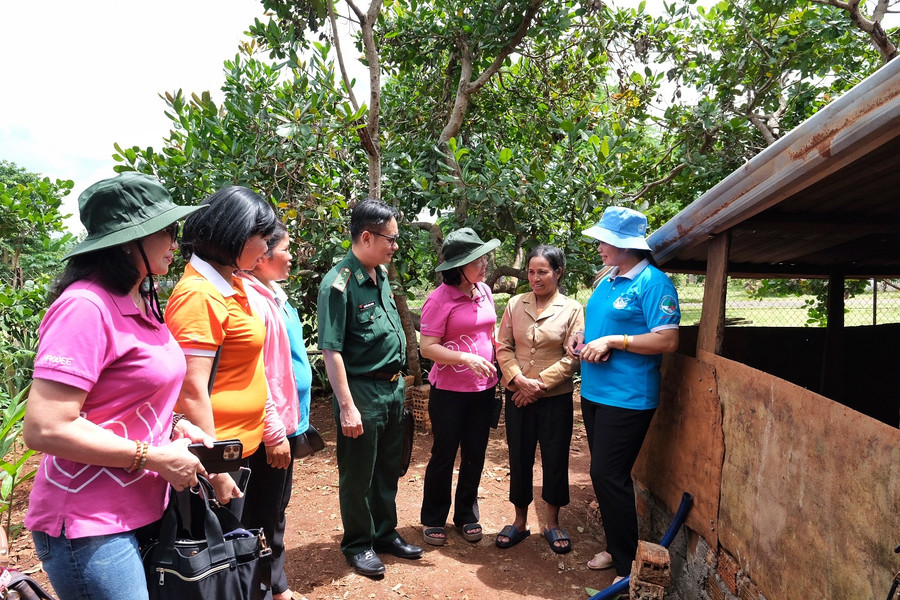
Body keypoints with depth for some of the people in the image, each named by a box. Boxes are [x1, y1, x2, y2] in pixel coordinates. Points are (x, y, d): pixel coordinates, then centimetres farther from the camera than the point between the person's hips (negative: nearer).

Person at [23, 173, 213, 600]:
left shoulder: (141, 300, 8)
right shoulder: (85, 307, -21)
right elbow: (44, 429, -24)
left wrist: (173, 427, 3)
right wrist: (156, 458, -19)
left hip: (143, 511, 9)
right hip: (91, 527, -9)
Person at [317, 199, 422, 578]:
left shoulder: (381, 274, 6)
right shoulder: (340, 283, -18)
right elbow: (331, 350, -20)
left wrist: (399, 383, 16)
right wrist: (347, 406, -21)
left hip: (394, 387, 8)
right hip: (363, 391, -8)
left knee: (389, 468, 20)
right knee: (359, 474, 10)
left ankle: (385, 533, 38)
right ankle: (358, 543, 29)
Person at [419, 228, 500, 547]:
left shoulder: (484, 291, 4)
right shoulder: (440, 299, -16)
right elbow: (427, 347, -18)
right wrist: (466, 358, -27)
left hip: (483, 389, 6)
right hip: (449, 391, -6)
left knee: (475, 455, 15)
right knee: (443, 456, 9)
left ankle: (466, 514, 34)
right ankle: (433, 519, 28)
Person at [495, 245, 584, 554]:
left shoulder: (572, 309, -3)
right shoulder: (515, 304, 4)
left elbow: (573, 357, -8)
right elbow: (503, 347, 2)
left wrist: (540, 383, -13)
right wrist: (518, 380, -12)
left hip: (556, 397, -2)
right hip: (517, 396, 2)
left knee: (555, 459, 9)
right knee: (519, 458, 11)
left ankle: (552, 523, 28)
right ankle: (520, 522, 29)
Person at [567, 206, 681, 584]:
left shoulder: (653, 283, -14)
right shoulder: (607, 280, 13)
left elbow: (667, 341, -21)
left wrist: (612, 341, -21)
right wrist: (581, 337, 4)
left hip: (627, 397, -9)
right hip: (595, 392, 9)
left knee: (608, 476, -6)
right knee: (605, 474, 16)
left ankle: (629, 567, 10)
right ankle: (615, 548, 32)